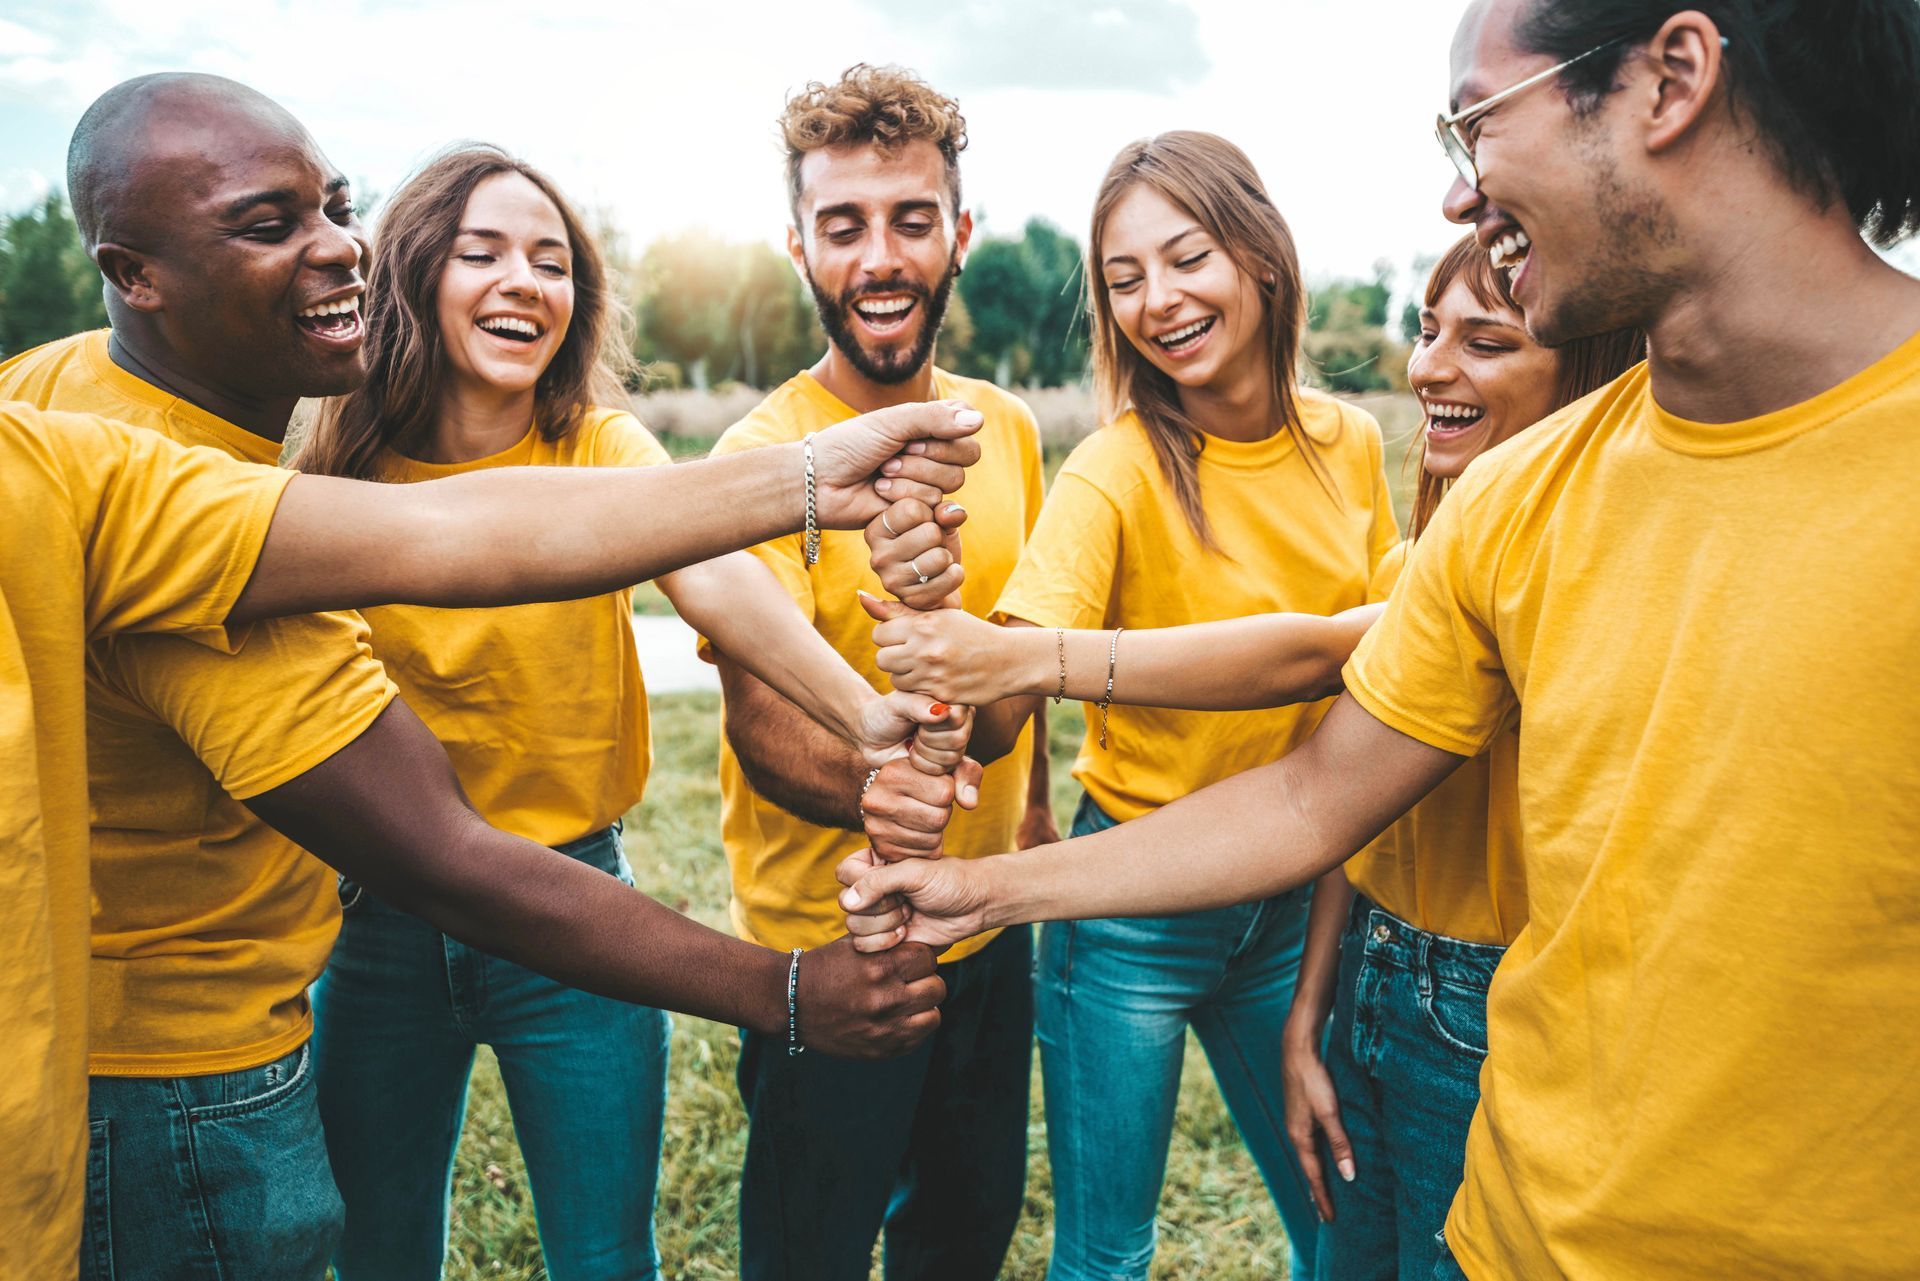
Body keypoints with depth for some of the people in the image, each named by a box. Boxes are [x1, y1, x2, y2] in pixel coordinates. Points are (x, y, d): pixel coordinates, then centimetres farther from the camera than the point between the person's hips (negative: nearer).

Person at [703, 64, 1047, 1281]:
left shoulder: (1007, 428, 0)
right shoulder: (763, 456, -17)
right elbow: (763, 727, -23)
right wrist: (873, 783, -43)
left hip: (993, 933, 5)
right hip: (828, 951, -5)